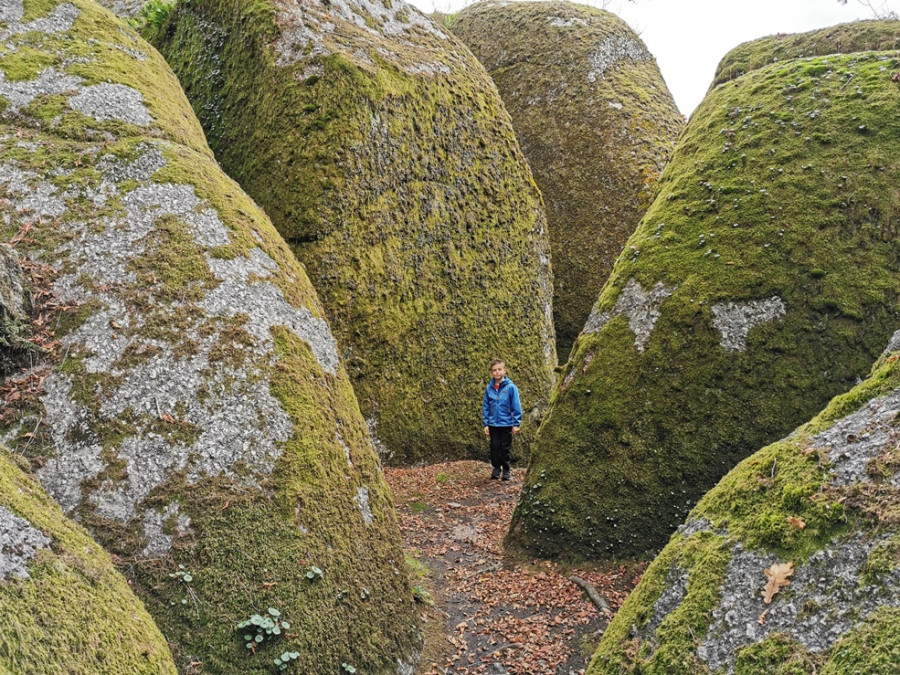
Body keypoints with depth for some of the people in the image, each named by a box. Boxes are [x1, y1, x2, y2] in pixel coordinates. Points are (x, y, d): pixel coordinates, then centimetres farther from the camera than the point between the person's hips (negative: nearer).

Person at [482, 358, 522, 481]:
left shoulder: (510, 387, -10)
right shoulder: (489, 388, -1)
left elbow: (516, 406, -8)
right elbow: (485, 407, 5)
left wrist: (516, 424, -10)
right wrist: (485, 424, 2)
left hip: (506, 424, -2)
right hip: (493, 424, 2)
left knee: (505, 448, 7)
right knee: (494, 447, 8)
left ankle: (506, 470, 21)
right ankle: (496, 468, 23)